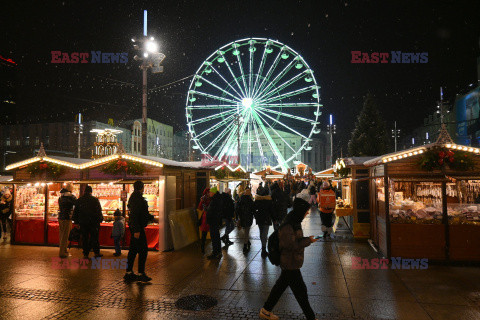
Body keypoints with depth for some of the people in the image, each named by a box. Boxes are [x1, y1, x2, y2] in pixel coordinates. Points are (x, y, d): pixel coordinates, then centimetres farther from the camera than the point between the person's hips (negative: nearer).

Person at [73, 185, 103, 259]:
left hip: (83, 222, 2)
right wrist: (100, 219, 3)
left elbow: (75, 212, 9)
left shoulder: (79, 200, 5)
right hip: (93, 222, -2)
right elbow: (99, 211, -5)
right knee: (94, 237, 5)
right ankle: (96, 253, 9)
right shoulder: (95, 200, -6)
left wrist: (76, 221, 15)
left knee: (84, 238, 7)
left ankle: (85, 254, 8)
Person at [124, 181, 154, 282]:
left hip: (135, 228, 10)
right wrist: (137, 230, -25)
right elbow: (134, 215, -23)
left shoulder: (134, 197, 15)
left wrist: (152, 217, 30)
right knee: (143, 250, -4)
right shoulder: (137, 198, -17)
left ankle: (128, 273, 20)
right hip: (138, 228, -10)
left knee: (133, 250, 14)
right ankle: (141, 274, 1)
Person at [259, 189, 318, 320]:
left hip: (289, 263, 10)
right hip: (290, 264, -10)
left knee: (281, 285, 20)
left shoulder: (294, 220, 6)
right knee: (300, 291, 5)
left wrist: (306, 240, 6)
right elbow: (292, 245, -26)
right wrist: (308, 240, -19)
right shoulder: (288, 225, -27)